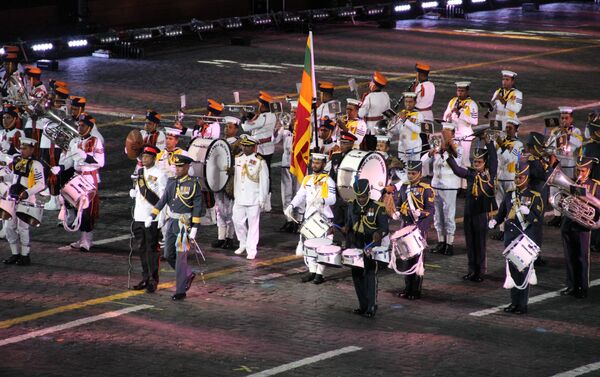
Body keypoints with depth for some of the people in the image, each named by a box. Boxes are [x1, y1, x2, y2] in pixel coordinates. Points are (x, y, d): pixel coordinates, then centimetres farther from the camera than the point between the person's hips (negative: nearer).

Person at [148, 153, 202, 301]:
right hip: (171, 222, 6)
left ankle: (181, 291, 0)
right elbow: (163, 200, 10)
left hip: (184, 223, -6)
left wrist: (194, 228, -14)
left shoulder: (193, 184, -9)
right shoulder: (171, 182, 7)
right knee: (169, 255, 10)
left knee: (181, 257, -5)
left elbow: (197, 208, -10)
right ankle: (188, 275, 32)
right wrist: (151, 216, 1)